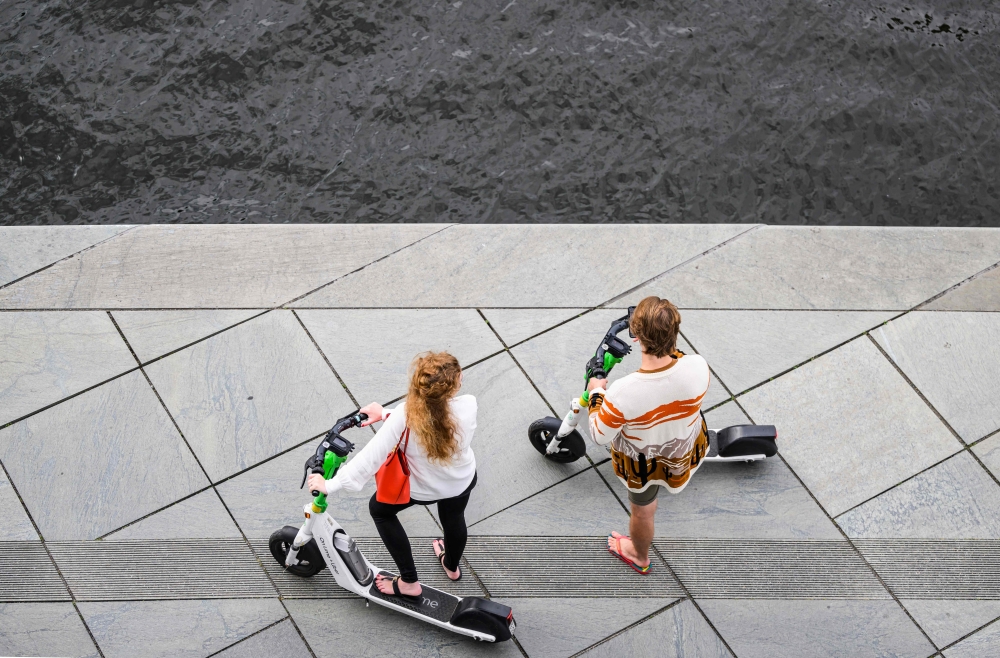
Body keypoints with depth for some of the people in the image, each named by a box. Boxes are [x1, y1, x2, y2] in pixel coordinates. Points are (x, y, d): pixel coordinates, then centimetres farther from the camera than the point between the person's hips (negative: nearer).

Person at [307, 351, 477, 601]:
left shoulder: (404, 417, -40)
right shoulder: (468, 406, -34)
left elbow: (371, 458, -35)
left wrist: (330, 485, -24)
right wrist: (386, 415, -8)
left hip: (421, 489, -2)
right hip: (463, 481, 3)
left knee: (380, 509, 29)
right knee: (453, 517, 36)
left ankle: (409, 582, 36)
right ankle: (452, 566, 66)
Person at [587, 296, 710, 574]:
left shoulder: (623, 393, -43)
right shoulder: (697, 366, -34)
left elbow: (600, 434, -22)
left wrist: (596, 392, -7)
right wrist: (669, 348, 1)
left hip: (642, 463, -3)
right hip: (687, 449, 3)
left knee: (642, 510, 29)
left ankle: (639, 557, 59)